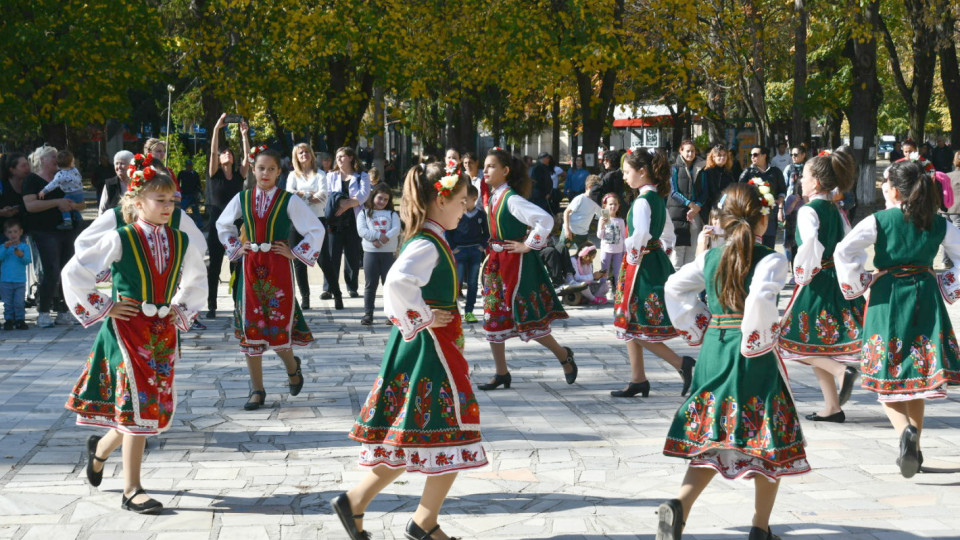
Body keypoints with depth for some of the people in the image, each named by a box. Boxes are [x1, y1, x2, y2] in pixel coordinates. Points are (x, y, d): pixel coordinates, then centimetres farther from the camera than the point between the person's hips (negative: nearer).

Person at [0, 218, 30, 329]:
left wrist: (22, 256, -24)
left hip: (20, 281, -1)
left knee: (19, 302, -3)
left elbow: (27, 261, -5)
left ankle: (20, 320, 5)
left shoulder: (24, 246, 3)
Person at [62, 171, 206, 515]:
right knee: (138, 404, -6)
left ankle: (100, 448, 35)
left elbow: (197, 280, 24)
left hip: (163, 332, 6)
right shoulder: (121, 240, -9)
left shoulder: (180, 242, 6)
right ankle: (131, 491, 1)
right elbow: (74, 273, -8)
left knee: (158, 406, 8)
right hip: (127, 329, -6)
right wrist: (102, 309, -7)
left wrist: (183, 312, 12)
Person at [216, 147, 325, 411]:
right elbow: (223, 225, 23)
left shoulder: (289, 201, -3)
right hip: (250, 268, 3)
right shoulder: (242, 199, 6)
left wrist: (295, 252, -3)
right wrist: (235, 248, 12)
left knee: (278, 325, -4)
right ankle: (257, 390, 10)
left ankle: (292, 366, 30)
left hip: (279, 268, -3)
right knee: (251, 328, 2)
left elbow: (316, 230, 0)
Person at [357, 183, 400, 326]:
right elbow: (362, 231, -5)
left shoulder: (392, 214, 13)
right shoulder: (364, 213, 10)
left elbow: (396, 230, -3)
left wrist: (384, 238, -19)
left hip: (389, 253, 1)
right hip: (370, 252, -1)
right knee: (370, 284, 1)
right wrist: (378, 236, -16)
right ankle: (367, 314, 3)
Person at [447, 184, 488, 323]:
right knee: (457, 280, -5)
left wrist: (483, 246, 1)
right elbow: (448, 232, 1)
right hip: (460, 251, -2)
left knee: (473, 282, 5)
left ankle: (469, 312, 10)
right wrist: (453, 248, -6)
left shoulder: (481, 214, 2)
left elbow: (486, 232, 13)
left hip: (476, 251, 2)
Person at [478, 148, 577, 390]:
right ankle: (501, 374, 17)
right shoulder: (494, 197, 6)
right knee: (493, 317, 9)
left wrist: (528, 245, -21)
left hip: (515, 262, -9)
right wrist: (492, 252, 14)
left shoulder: (511, 199, -20)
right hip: (497, 262, 9)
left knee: (525, 317, -2)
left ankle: (563, 355, 19)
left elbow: (545, 220, -30)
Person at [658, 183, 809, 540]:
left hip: (712, 350, 5)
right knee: (769, 443, 10)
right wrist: (761, 337, -14)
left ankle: (679, 505, -11)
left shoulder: (710, 258, 6)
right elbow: (761, 296, -28)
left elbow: (674, 287, 13)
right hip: (755, 358, -5)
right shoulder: (771, 260, -10)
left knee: (711, 440, 12)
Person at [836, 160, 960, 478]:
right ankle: (914, 450, 18)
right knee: (917, 378, 14)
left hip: (888, 297, -3)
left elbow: (844, 251, -16)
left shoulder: (879, 221, -7)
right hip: (926, 297, 3)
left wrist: (857, 285, -3)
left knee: (887, 379, 2)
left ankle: (906, 431, -25)